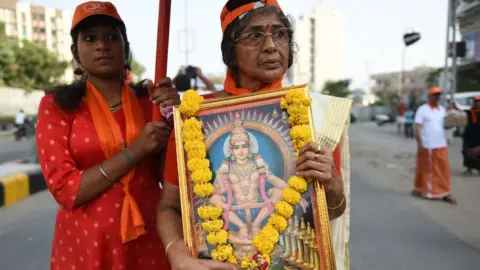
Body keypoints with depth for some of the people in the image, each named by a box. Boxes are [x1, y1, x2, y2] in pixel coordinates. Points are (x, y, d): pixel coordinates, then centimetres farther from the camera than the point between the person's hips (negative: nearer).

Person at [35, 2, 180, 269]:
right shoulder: (56, 105, -4)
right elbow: (64, 189, -12)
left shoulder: (149, 102, 0)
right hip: (85, 246, -1)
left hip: (150, 241, 2)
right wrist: (134, 151, -19)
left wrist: (173, 120, -15)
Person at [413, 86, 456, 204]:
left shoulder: (442, 109, 11)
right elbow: (417, 128, -10)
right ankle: (419, 189, 22)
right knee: (424, 169, 6)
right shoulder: (422, 109, -7)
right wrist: (420, 144, -16)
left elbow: (443, 125, 17)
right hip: (426, 146, -5)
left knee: (444, 169, 3)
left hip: (441, 145, 5)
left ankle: (445, 193, 9)